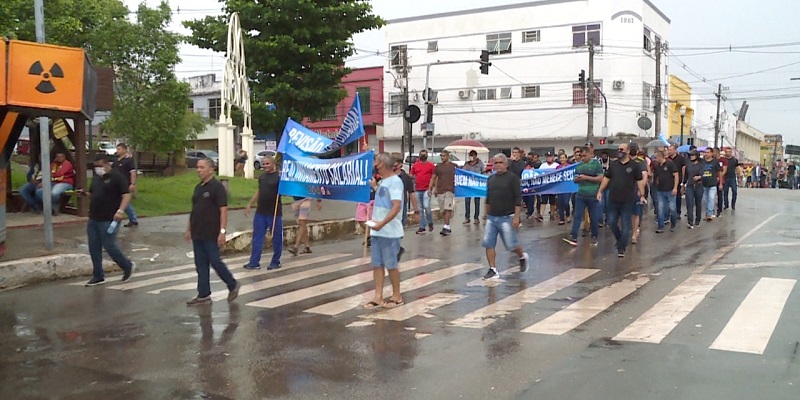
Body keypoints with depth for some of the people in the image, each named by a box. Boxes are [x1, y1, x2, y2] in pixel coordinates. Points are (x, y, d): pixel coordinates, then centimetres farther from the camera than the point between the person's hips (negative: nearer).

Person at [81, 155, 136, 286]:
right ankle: (98, 276, 17)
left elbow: (126, 195, -16)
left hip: (109, 220, -8)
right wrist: (85, 193, 3)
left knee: (109, 246, -7)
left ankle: (128, 267, 14)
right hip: (93, 219, 8)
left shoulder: (117, 177, -10)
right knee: (94, 248, 8)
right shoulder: (96, 178, 15)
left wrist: (120, 210, -29)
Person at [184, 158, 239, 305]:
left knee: (215, 262, -2)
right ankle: (203, 295, 14)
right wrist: (189, 229, 18)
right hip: (197, 234, 8)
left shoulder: (217, 187, -11)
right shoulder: (198, 187, 13)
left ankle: (233, 285, 17)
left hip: (211, 235, -8)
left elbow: (223, 210, -15)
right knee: (201, 265, 8)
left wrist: (222, 232, -20)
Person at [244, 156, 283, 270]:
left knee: (276, 238, 5)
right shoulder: (262, 177, 11)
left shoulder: (279, 176, -9)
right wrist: (250, 204, 22)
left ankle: (275, 262, 17)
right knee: (257, 237, 7)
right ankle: (254, 262, 13)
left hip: (274, 213, -6)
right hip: (260, 212, 6)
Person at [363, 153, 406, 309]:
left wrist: (382, 223, -28)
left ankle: (397, 297, 14)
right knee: (377, 264, 8)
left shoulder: (395, 181, -14)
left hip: (390, 232, -8)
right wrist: (375, 187, 25)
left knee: (391, 264, 1)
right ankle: (378, 297, 13)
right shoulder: (382, 181, 13)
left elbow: (396, 207, -22)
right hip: (377, 231, 9)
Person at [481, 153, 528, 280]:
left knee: (511, 245, 0)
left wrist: (516, 216, -16)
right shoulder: (491, 179, 11)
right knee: (488, 244, -1)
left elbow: (518, 198, -11)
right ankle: (493, 270, 8)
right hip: (491, 217, 6)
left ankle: (522, 256, 31)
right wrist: (486, 214, 19)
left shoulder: (512, 178, -6)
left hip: (506, 217, -5)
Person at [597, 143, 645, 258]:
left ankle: (621, 248, 9)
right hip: (613, 200, 4)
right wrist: (600, 191, 8)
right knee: (611, 223, 6)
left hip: (627, 201, -4)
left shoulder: (634, 165, -2)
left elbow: (640, 181, -2)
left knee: (625, 225, 1)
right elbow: (606, 178, 12)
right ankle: (621, 240, 31)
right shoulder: (613, 164, 8)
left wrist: (642, 195, -7)